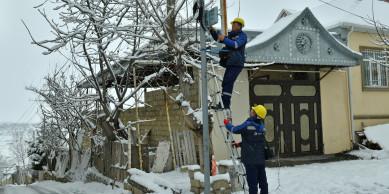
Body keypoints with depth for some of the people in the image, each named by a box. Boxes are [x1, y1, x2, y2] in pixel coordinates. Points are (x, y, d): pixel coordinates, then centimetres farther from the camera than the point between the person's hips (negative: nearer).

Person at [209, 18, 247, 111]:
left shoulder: (243, 36, 1)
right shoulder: (230, 36, 24)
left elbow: (236, 44, -17)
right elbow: (217, 38, 26)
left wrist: (224, 39, -16)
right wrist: (212, 30, 11)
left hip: (237, 64, -8)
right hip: (229, 63, 8)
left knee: (228, 82, -19)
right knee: (225, 83, 4)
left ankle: (226, 104, -22)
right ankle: (222, 103, 6)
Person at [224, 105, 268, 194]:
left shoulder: (248, 125, -15)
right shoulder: (261, 126, 8)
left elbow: (234, 130, -2)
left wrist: (227, 123, 17)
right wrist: (240, 144, 24)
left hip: (251, 160, -7)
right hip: (261, 159, 7)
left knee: (252, 181, -2)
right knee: (262, 180, 13)